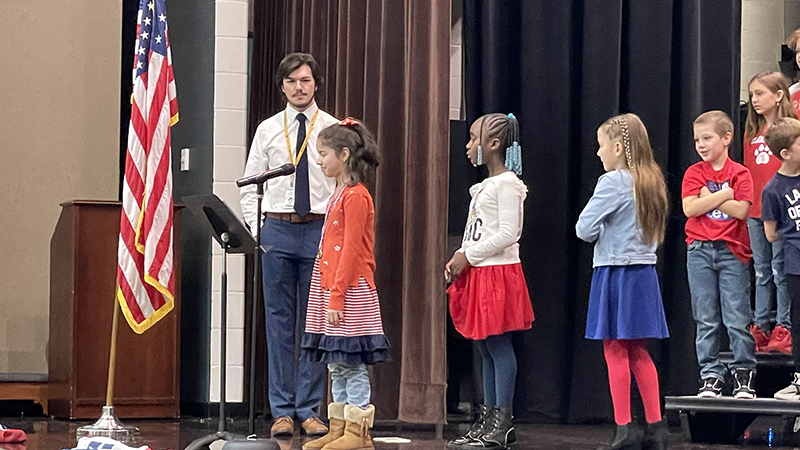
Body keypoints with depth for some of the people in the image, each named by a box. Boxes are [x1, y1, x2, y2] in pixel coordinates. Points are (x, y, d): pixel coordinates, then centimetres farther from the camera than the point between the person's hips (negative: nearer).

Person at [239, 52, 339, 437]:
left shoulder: (333, 129, 5)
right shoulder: (267, 130, 9)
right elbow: (250, 185, 11)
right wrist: (255, 228, 1)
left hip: (319, 229, -1)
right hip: (277, 229, 1)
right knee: (279, 320, 2)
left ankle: (309, 409, 5)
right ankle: (282, 411, 6)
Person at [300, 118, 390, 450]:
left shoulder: (355, 196, -13)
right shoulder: (339, 194, 16)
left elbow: (351, 251, -17)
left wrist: (337, 296, -19)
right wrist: (330, 294, 18)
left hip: (350, 291, -10)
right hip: (330, 288, 10)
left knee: (352, 363, -5)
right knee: (337, 363, 11)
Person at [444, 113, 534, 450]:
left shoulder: (506, 184, -12)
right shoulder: (485, 187, 18)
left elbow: (507, 233, -20)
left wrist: (468, 255, -15)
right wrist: (459, 258, 6)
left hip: (498, 272, -10)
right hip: (478, 273, 10)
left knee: (499, 346, -8)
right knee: (485, 348, 11)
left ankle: (501, 423, -6)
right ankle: (488, 418, 15)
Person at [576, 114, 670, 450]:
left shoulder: (613, 182, -13)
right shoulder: (651, 182, 10)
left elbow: (584, 228, -16)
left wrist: (599, 234, 4)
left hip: (615, 273, -7)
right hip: (644, 270, 7)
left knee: (615, 350, -2)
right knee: (638, 353, 12)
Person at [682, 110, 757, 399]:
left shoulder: (740, 173, 2)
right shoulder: (694, 173, 6)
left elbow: (741, 210, -11)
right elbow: (690, 208, -8)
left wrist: (708, 198, -8)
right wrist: (724, 194, -10)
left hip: (732, 251, -2)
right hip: (700, 251, 2)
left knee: (737, 318, -4)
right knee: (706, 319, 4)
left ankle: (744, 375, 5)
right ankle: (711, 376, 8)